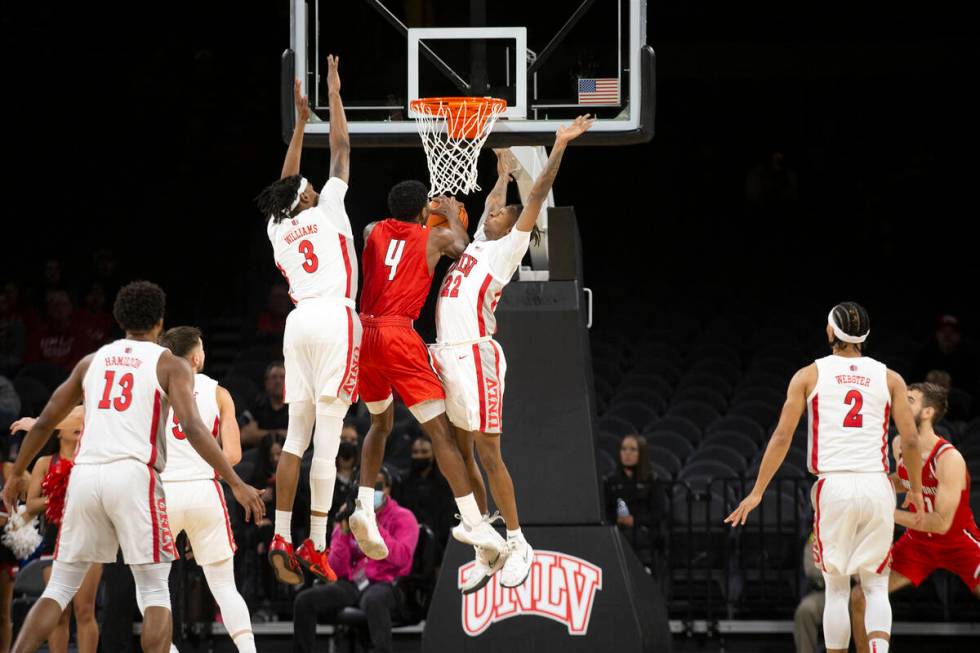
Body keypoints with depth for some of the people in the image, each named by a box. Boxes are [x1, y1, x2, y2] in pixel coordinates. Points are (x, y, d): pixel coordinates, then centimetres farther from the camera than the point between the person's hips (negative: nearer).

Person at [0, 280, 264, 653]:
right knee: (154, 591, 6)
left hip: (85, 475, 4)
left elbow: (44, 423, 22)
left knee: (60, 589, 12)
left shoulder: (92, 361, 19)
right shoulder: (170, 365, 6)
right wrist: (235, 484, -9)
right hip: (134, 474, -4)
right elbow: (193, 429, -8)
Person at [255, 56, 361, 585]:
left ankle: (282, 537, -3)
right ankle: (316, 546, -12)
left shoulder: (279, 230, 16)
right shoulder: (326, 213, 4)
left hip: (299, 321, 6)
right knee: (328, 436, -8)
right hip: (334, 319, -6)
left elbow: (286, 183, 32)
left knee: (296, 433, 7)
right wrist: (334, 96, 19)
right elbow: (341, 150, 9)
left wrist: (300, 122, 36)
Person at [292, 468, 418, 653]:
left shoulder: (402, 518, 3)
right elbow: (338, 569, 8)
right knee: (304, 601, -16)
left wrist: (375, 527, -16)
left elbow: (402, 558, -15)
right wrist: (344, 532, -5)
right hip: (352, 584, 5)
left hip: (386, 585, -5)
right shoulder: (351, 518, 14)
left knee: (373, 601, -41)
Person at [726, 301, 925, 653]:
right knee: (876, 587, 9)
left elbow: (781, 437, 1)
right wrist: (916, 489, 17)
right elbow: (910, 440, 3)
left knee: (837, 588, 11)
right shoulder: (889, 378, 9)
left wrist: (757, 493, 5)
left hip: (833, 486, -1)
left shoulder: (809, 376, 7)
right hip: (876, 486, 1)